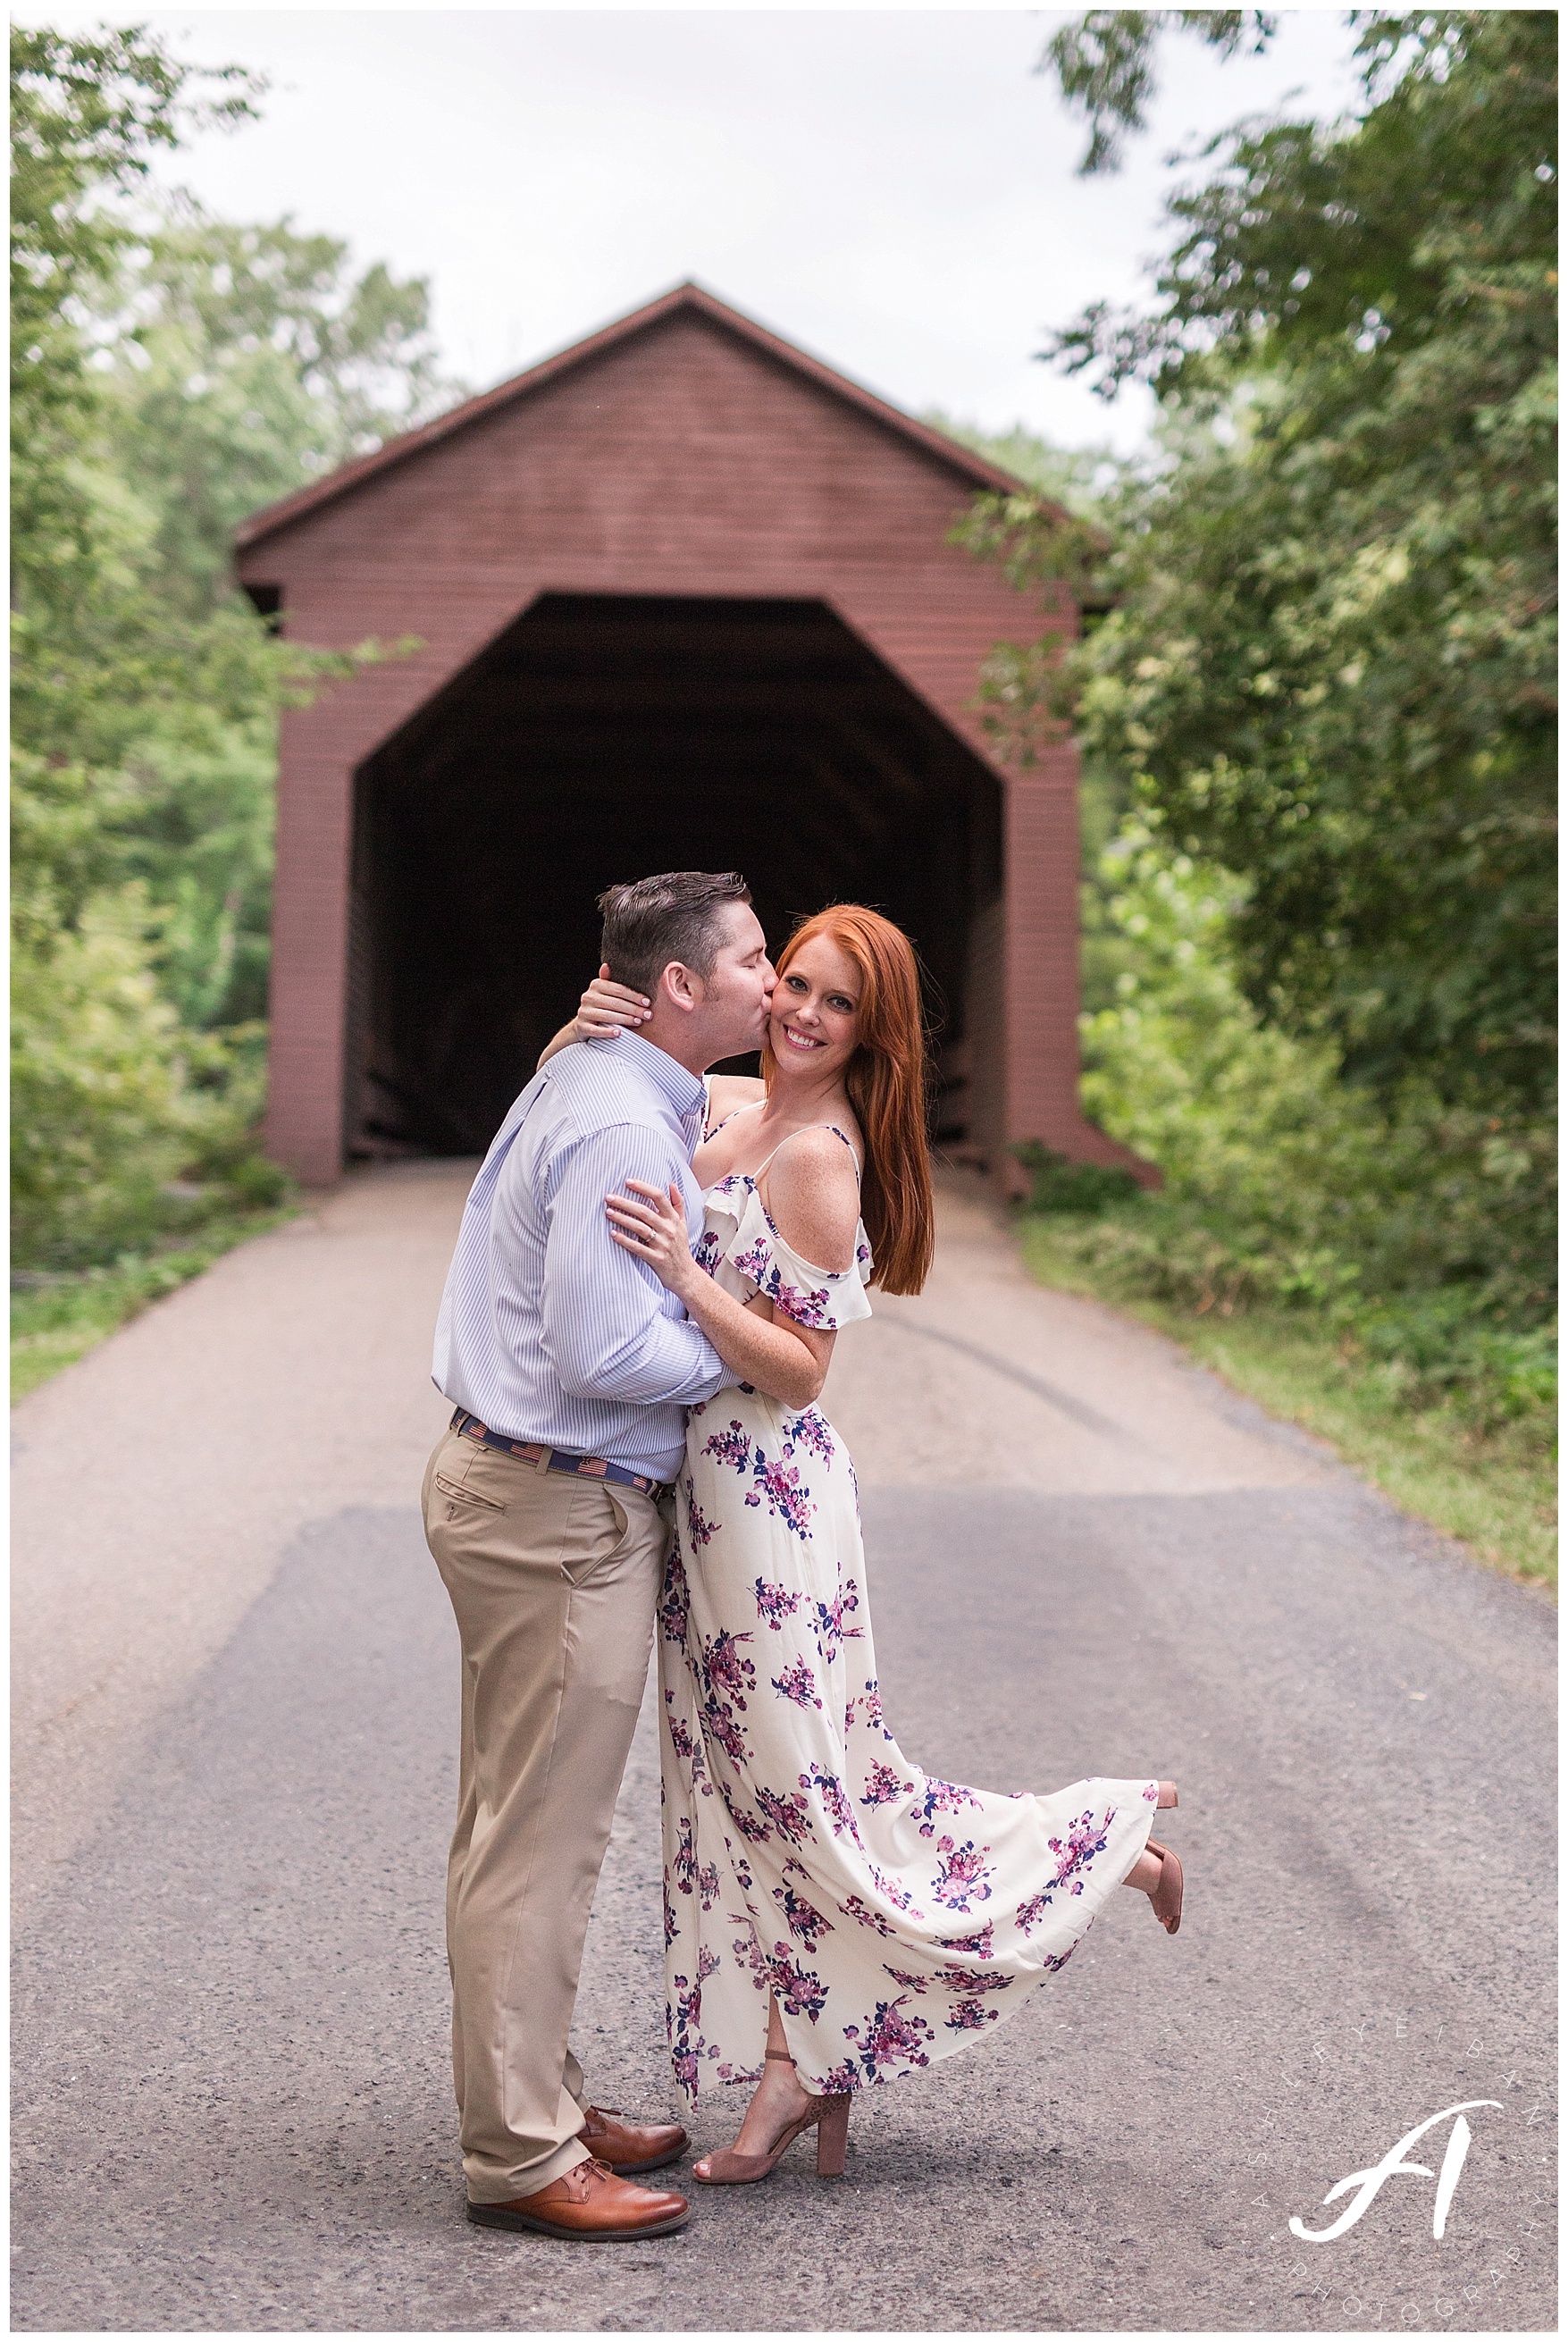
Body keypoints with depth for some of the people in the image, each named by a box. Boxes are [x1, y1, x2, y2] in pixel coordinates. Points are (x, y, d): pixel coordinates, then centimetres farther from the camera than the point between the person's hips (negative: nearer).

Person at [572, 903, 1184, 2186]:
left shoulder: (822, 1158, -15)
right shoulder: (727, 1104, 9)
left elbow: (799, 1368, -17)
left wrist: (682, 1269, -27)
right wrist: (591, 1026, -6)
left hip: (771, 1489, -8)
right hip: (707, 1486, 8)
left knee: (800, 1771, 2)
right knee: (749, 1781, 11)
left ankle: (1109, 1836, 17)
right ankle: (796, 2067, 21)